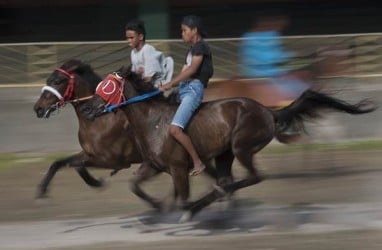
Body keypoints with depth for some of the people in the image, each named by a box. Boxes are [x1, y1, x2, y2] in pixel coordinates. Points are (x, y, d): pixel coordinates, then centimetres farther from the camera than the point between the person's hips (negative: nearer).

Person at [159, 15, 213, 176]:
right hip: (183, 89, 10)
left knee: (175, 129, -25)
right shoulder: (191, 50, 24)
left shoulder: (200, 46, -5)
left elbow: (192, 69, -18)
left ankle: (198, 162, -17)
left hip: (193, 90, -10)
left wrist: (170, 84, -21)